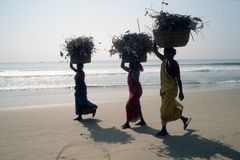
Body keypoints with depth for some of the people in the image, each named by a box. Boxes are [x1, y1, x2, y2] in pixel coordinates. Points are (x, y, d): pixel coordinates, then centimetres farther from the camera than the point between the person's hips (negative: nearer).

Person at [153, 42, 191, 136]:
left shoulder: (174, 63, -12)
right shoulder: (164, 60, 8)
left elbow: (178, 78, -12)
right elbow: (155, 51, 16)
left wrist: (181, 92, -14)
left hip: (171, 89, -8)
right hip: (164, 89, 8)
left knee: (165, 109, -6)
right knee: (171, 107, 16)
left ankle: (164, 130, 2)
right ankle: (185, 119, 35)